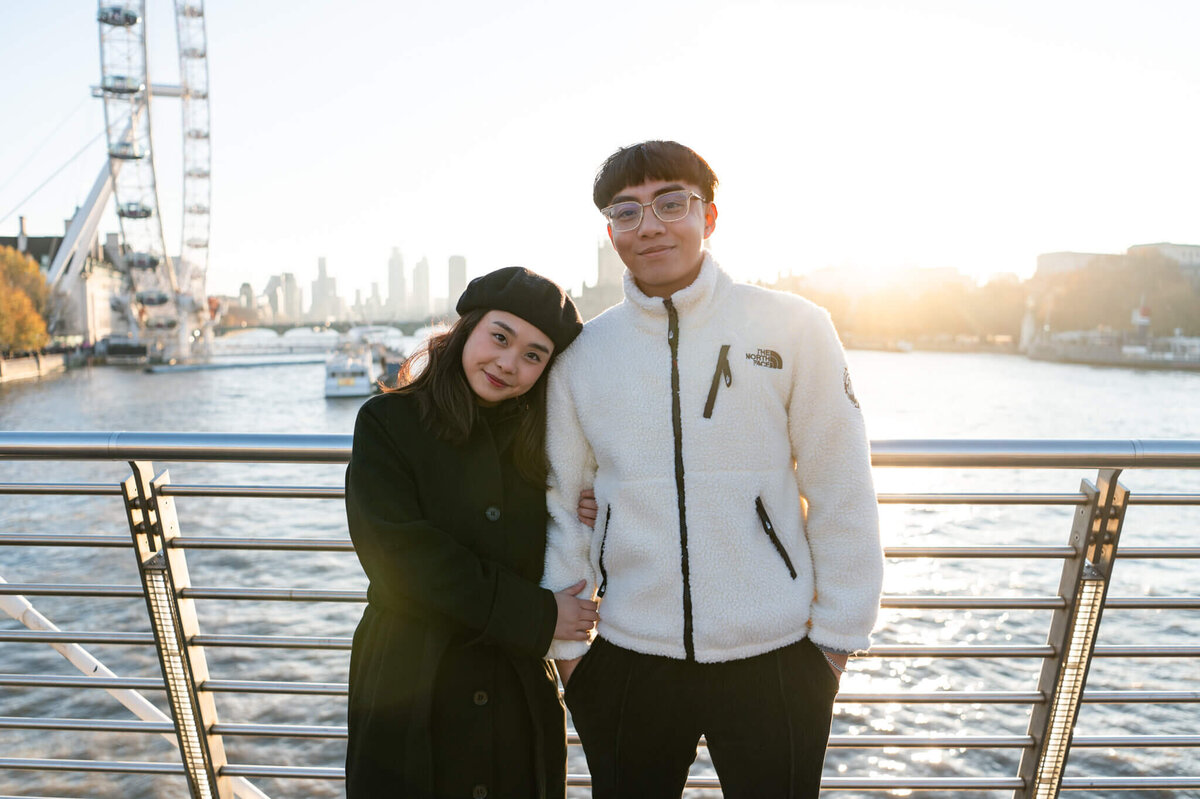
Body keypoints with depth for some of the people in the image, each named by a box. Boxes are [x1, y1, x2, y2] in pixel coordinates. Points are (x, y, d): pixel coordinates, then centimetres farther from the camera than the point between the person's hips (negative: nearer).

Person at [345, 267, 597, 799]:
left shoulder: (540, 440, 5)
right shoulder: (388, 423, -8)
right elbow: (400, 558, -17)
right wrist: (535, 616, -16)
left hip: (522, 697, 3)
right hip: (410, 692, -3)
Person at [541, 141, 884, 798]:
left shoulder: (792, 329, -5)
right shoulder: (582, 355, 1)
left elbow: (841, 496, -2)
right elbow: (564, 503, 6)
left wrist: (838, 635, 0)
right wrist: (566, 643, 7)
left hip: (774, 654, -1)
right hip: (627, 656, 2)